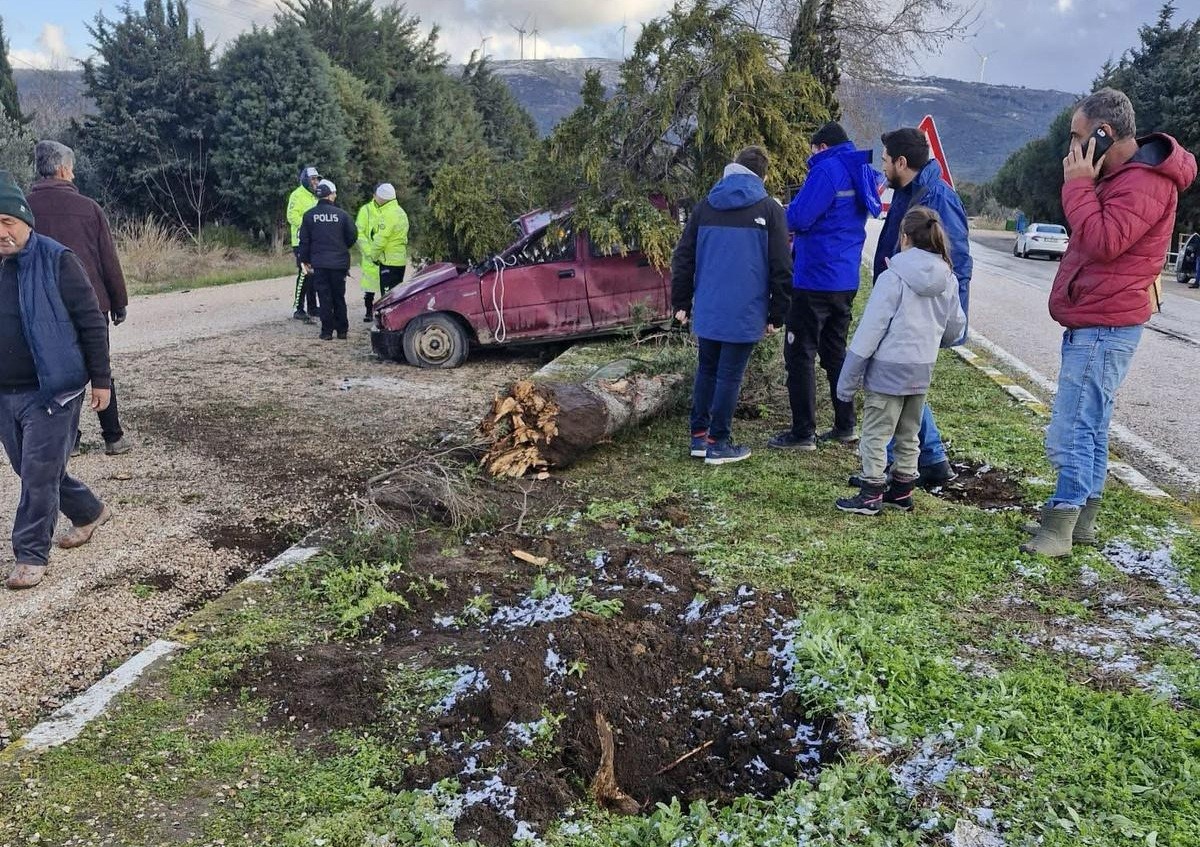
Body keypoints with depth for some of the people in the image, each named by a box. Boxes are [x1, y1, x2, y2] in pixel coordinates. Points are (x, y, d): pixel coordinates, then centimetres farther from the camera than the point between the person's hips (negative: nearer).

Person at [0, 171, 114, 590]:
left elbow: (92, 323, -8)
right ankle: (90, 511, 38)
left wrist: (100, 379, -8)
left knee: (39, 474, -1)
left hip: (50, 391, -6)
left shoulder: (56, 261, -11)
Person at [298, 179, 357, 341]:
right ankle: (342, 329, 14)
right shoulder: (342, 214, -4)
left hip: (319, 263, 0)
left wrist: (305, 260, 10)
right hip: (339, 262, 0)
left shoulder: (309, 215, -1)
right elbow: (353, 235, 0)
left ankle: (327, 331, 2)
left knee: (324, 297, 4)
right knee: (339, 297, 11)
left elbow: (304, 240, 0)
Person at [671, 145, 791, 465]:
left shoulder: (705, 205, 9)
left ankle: (699, 435, 21)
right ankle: (718, 443, 8)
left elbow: (683, 258, 8)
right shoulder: (769, 209, -2)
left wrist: (681, 303, 15)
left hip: (707, 311, 4)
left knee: (706, 370, 17)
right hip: (744, 314, -4)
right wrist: (777, 315, 2)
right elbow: (780, 268, -5)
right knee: (729, 376, 2)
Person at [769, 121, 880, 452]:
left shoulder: (827, 169, -13)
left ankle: (803, 433, 0)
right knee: (835, 352, 17)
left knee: (800, 354, -2)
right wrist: (800, 237, 15)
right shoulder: (860, 174, 16)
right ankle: (845, 426, 22)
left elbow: (799, 216, -20)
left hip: (815, 279, -9)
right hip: (846, 280, 9)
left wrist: (786, 224, 2)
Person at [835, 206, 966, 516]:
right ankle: (902, 491, 28)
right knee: (909, 435, 18)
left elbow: (870, 330, -15)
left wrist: (848, 378, -11)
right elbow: (955, 328, 14)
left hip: (889, 369, -6)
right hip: (923, 371, 6)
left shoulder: (893, 278, -14)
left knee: (875, 434, 4)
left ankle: (871, 495, 8)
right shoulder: (948, 279, 3)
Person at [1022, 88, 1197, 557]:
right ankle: (1083, 519, 24)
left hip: (1104, 327, -11)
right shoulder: (1121, 174, 17)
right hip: (1093, 322, 11)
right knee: (1089, 424, 15)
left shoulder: (1144, 181, -17)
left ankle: (1059, 527, -5)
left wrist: (1078, 183, -19)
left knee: (1072, 430, -11)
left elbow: (1102, 242, -27)